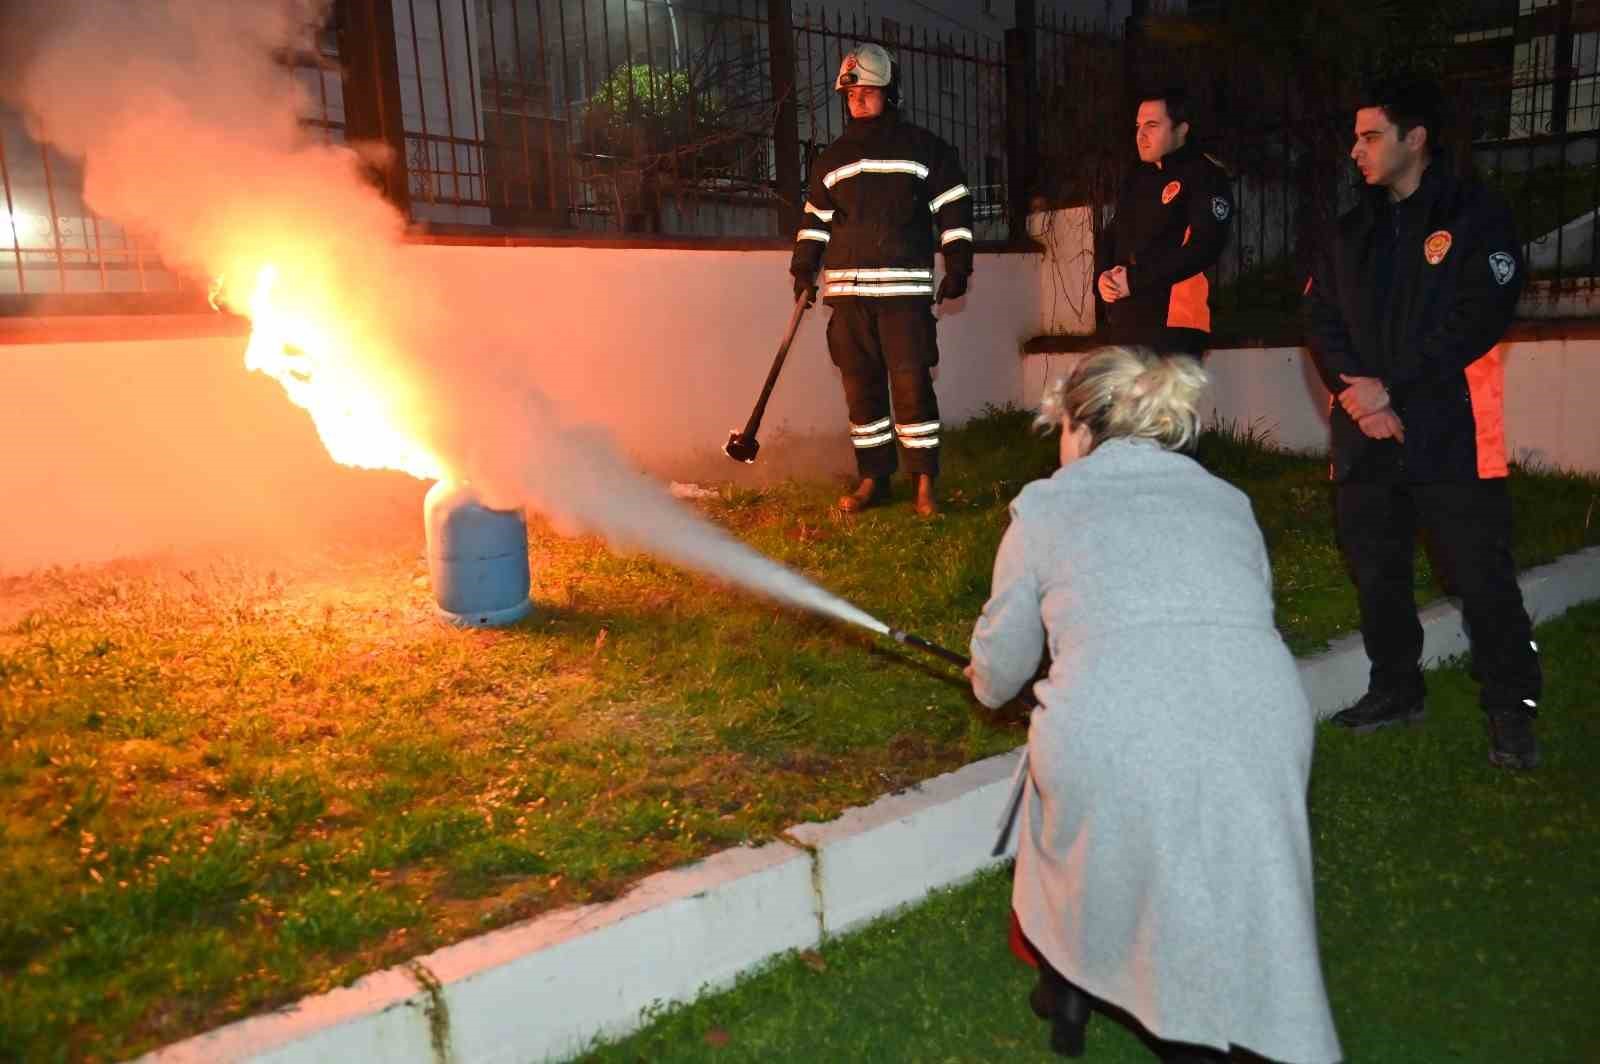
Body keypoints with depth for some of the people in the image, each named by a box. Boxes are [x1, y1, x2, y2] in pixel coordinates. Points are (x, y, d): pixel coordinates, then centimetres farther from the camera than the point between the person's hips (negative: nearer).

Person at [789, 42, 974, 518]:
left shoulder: (924, 148, 5)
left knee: (911, 384, -8)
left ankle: (925, 483, -1)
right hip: (846, 291, 4)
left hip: (905, 289, -4)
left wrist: (957, 266, -4)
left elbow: (954, 208, 4)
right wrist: (804, 270, 11)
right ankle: (873, 479, 14)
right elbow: (815, 219, 21)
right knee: (860, 385, 5)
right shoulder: (831, 159, 16)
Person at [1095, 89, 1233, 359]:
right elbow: (1110, 235, 21)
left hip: (1172, 320, -7)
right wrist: (1102, 275, -2)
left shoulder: (1206, 176, -4)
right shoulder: (1136, 178, 21)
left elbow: (1204, 247, -15)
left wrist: (1135, 281, -16)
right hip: (1123, 319, 8)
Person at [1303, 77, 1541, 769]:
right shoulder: (1354, 231, 15)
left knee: (1482, 579, -2)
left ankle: (1511, 712, 12)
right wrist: (1353, 387, -10)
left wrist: (1391, 390, -15)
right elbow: (1320, 317, 8)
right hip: (1366, 432, 6)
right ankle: (1395, 689, 28)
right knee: (1376, 572, 12)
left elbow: (1480, 318, -12)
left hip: (1450, 433, -5)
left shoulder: (1474, 215, -2)